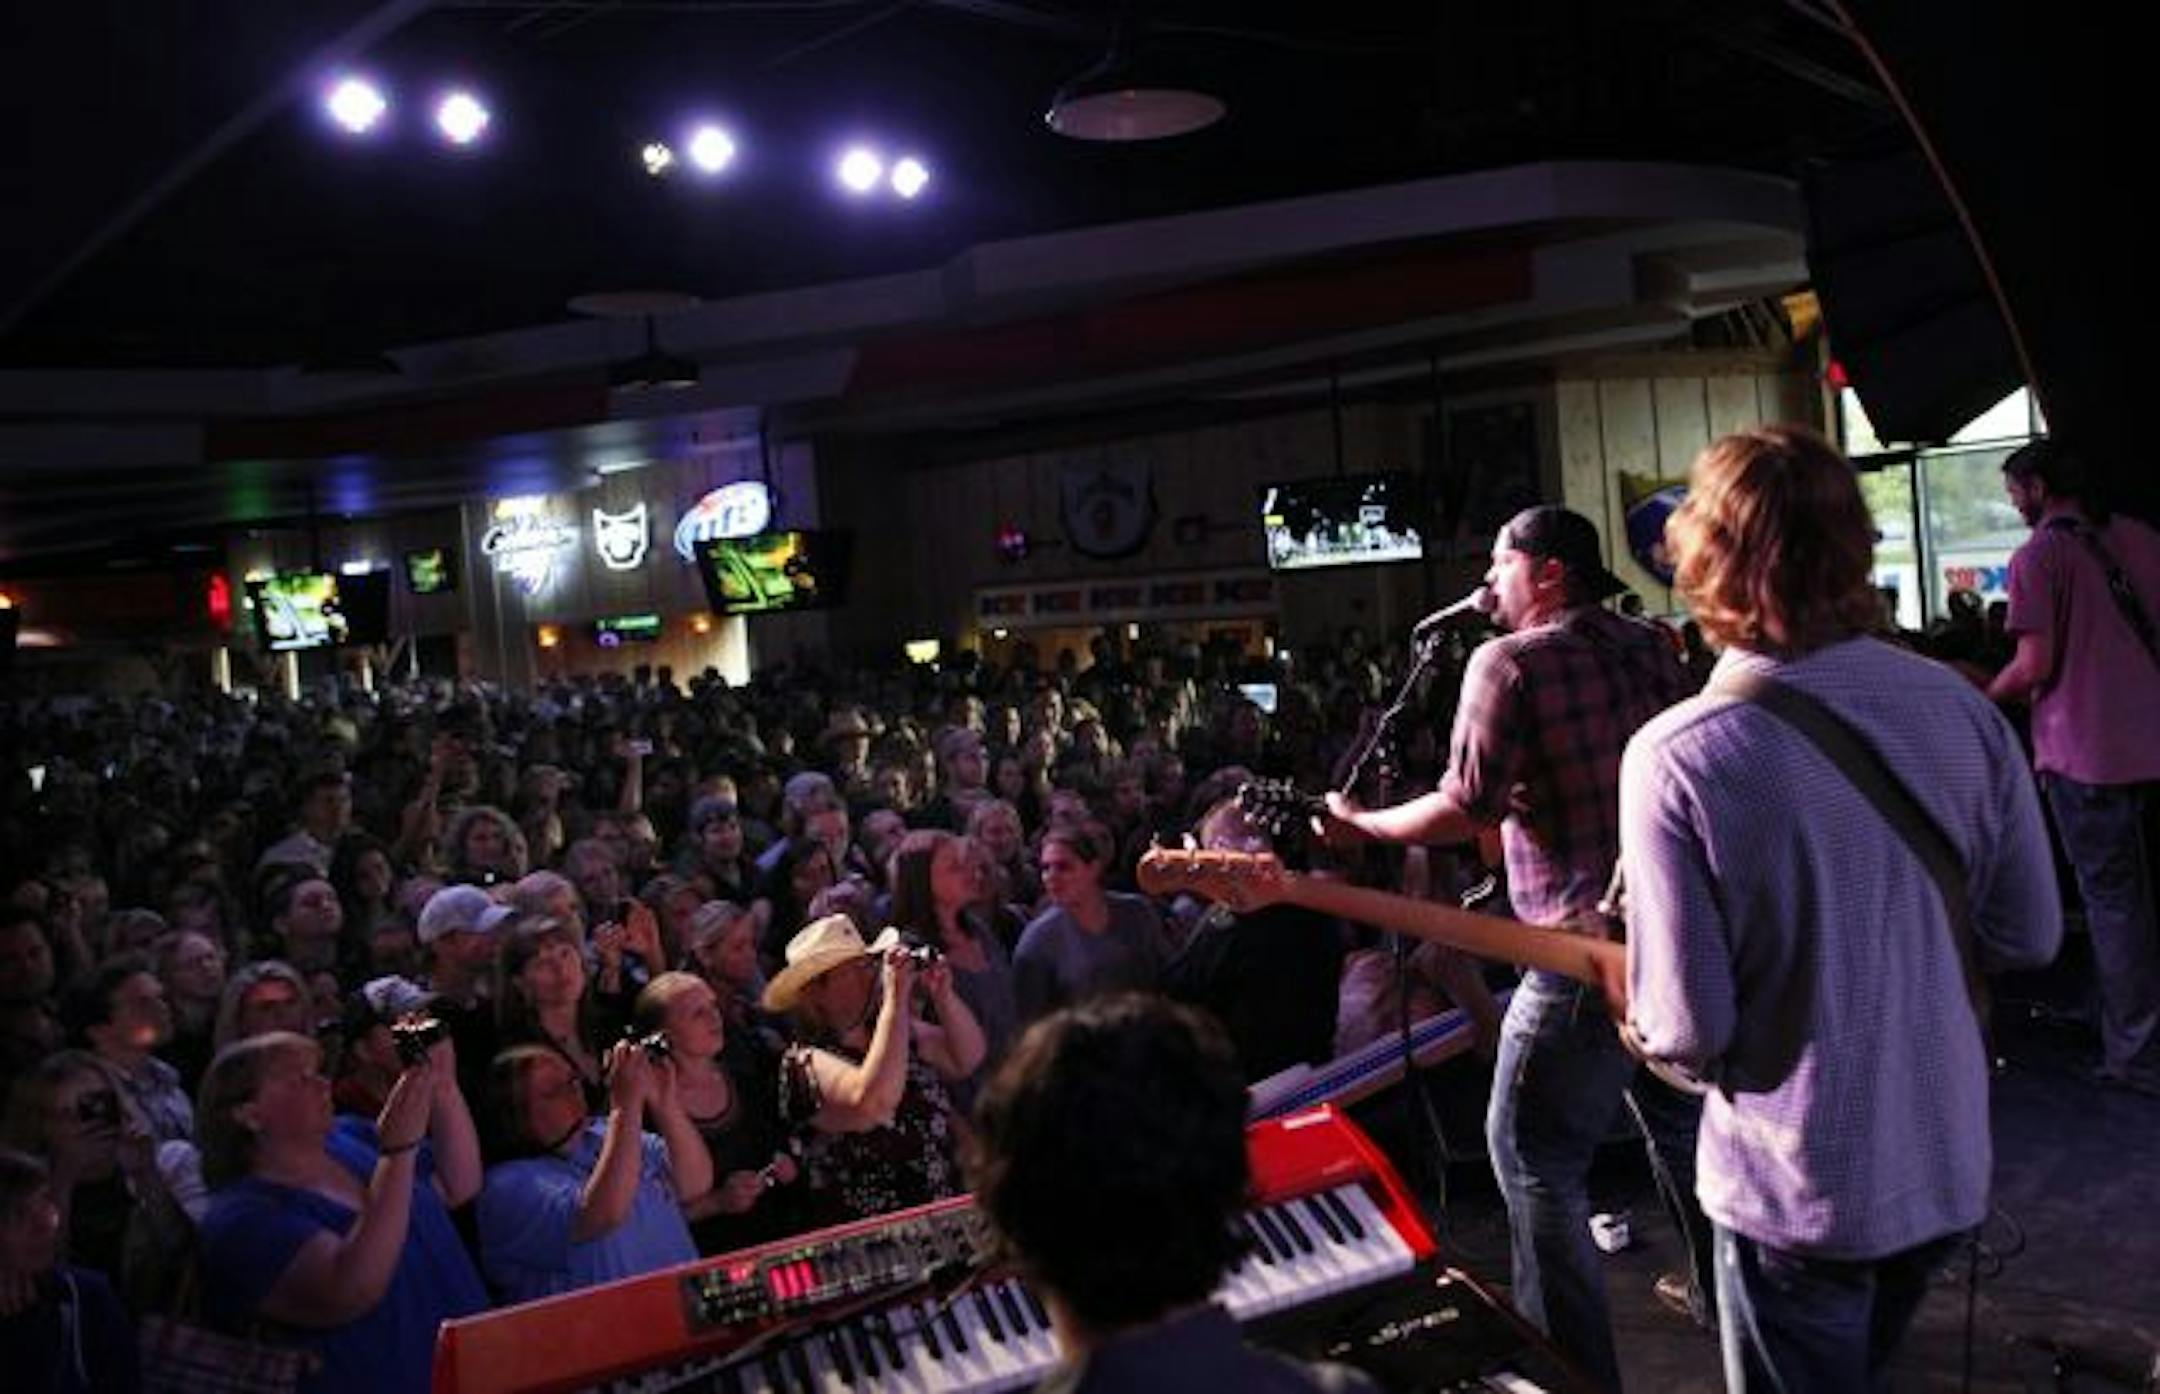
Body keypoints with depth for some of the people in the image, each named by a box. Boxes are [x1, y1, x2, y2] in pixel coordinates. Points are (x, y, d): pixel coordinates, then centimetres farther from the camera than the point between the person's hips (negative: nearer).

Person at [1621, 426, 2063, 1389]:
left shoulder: (1675, 759, -25)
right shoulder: (1962, 708, -11)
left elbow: (1688, 1028, -23)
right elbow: (2029, 937, 0)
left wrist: (1642, 1023, -1)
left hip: (1797, 1195, -4)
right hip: (1948, 1166, 5)